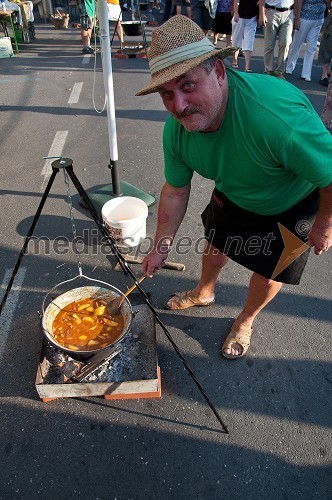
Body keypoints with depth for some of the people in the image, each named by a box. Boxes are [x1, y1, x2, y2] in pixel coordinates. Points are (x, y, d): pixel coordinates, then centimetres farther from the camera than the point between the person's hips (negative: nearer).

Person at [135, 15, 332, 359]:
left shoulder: (277, 117, -46)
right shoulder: (176, 130, -23)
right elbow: (175, 190, -9)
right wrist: (160, 249, -6)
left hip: (294, 205, -4)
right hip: (233, 195, 5)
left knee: (268, 272, 10)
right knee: (217, 243, 21)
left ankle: (245, 321, 42)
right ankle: (204, 293, 54)